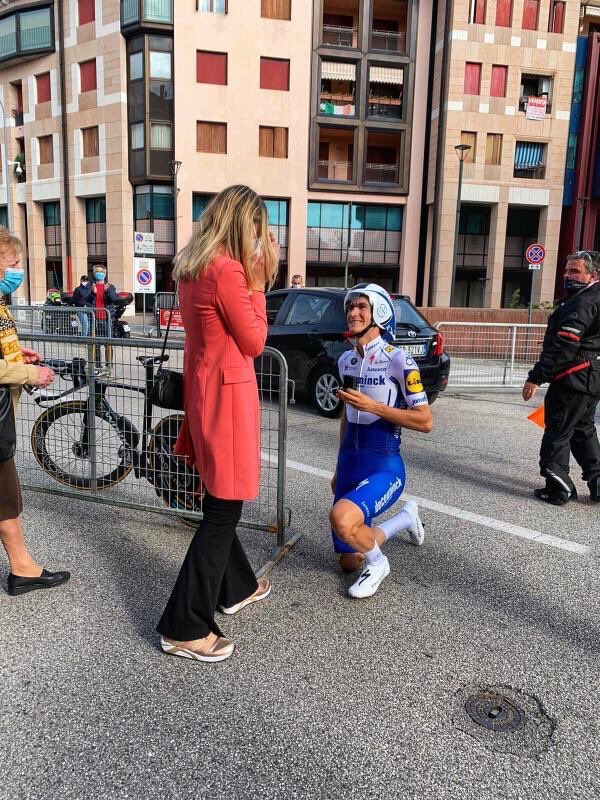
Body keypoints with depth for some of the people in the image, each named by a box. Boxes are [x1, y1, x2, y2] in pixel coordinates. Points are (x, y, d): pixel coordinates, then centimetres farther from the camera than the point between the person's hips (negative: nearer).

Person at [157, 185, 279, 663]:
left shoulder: (192, 266, 10)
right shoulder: (227, 270, -18)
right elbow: (254, 342, -11)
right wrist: (257, 282, -5)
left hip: (202, 389, 10)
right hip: (227, 393, -10)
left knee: (220, 500, 20)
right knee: (224, 509, -1)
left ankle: (236, 587, 40)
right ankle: (184, 628, 9)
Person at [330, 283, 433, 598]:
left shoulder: (398, 360, -13)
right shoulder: (346, 360, 7)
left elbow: (425, 421, -14)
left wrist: (373, 406, -20)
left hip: (384, 466, -7)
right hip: (350, 462, 7)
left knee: (342, 517, -35)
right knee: (349, 561, 13)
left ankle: (377, 564, 0)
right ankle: (407, 517, 38)